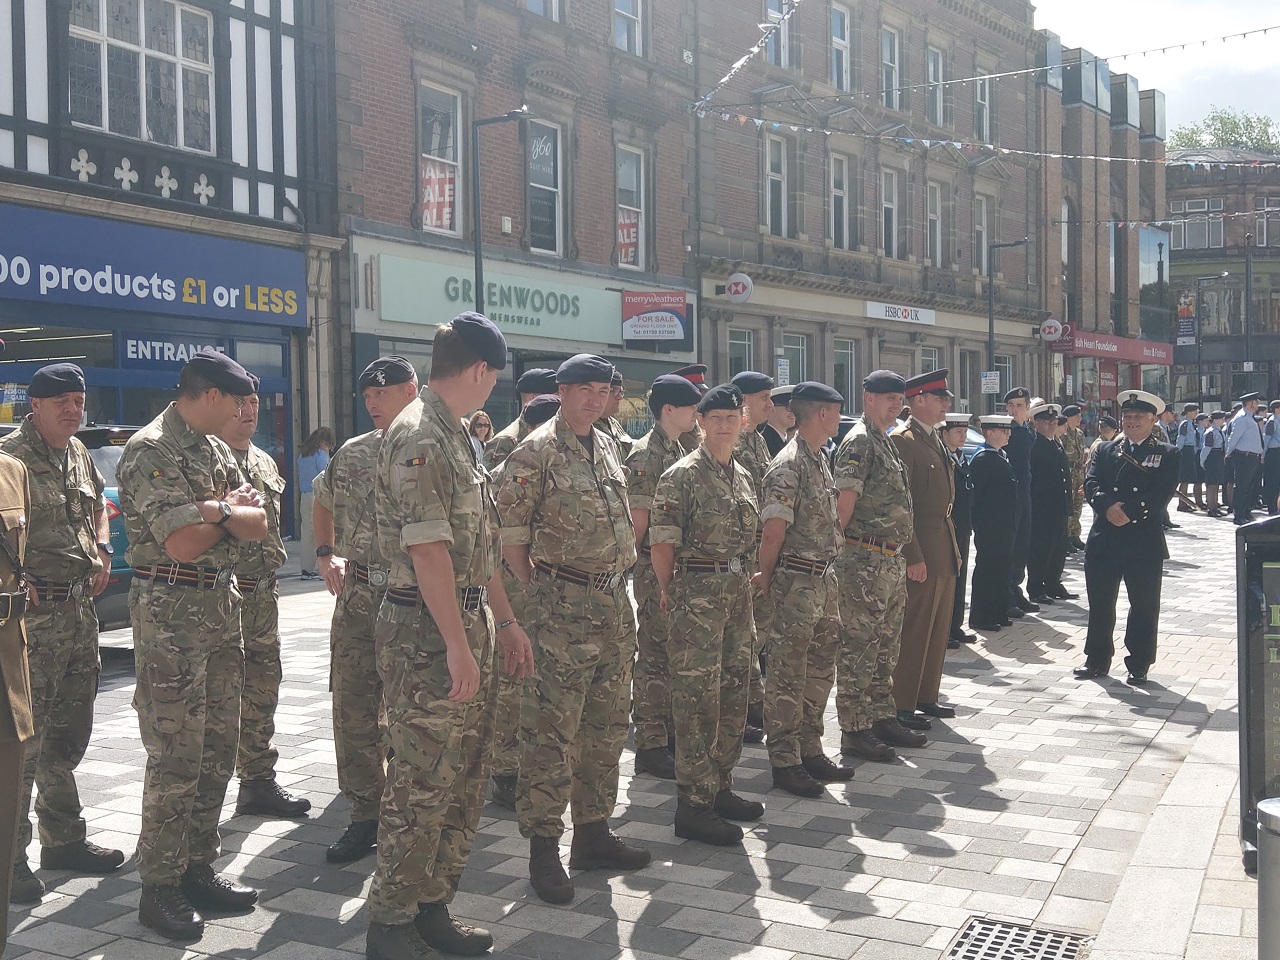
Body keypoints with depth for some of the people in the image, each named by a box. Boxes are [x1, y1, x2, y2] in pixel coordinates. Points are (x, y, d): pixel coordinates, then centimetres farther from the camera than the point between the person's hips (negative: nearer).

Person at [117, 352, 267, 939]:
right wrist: (230, 512, -3)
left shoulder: (217, 450, 14)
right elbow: (183, 544, -21)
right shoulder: (151, 452, -14)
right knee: (176, 758, -4)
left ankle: (198, 869, 23)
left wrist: (215, 510, -13)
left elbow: (258, 526, 6)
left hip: (222, 606, 9)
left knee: (218, 748, 12)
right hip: (171, 612, -9)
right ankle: (159, 888, 8)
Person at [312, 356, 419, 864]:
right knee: (354, 709, 7)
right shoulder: (352, 454, 11)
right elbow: (322, 502, 28)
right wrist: (326, 555, 15)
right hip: (358, 596, 5)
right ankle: (365, 816, 20)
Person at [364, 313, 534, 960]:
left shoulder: (455, 435, 15)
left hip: (468, 622, 10)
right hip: (427, 634, -10)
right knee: (422, 786, -2)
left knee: (464, 783, 14)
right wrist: (458, 646, -22)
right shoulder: (418, 436, -16)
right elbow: (427, 548, -21)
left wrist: (505, 622, 18)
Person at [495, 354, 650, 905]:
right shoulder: (535, 453, -9)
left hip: (616, 605, 8)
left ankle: (593, 833, 26)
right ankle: (543, 847, 6)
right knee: (552, 730, -4)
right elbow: (510, 535, -9)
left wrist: (616, 581, 16)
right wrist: (542, 592, -6)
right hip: (564, 610, -8)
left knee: (607, 726, 14)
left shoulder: (607, 448, 14)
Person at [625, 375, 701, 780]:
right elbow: (638, 519, -15)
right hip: (656, 569, -9)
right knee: (655, 657, -2)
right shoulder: (646, 454, -13)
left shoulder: (680, 451, 15)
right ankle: (650, 746, 6)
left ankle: (672, 733, 25)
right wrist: (640, 565, -15)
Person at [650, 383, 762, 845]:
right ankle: (693, 805, 2)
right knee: (698, 697, -5)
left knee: (734, 691, 13)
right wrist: (670, 591, -4)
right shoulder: (682, 476, -10)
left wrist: (746, 578, 14)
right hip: (698, 593, -8)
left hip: (739, 590, 8)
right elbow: (661, 542, -10)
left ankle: (721, 788, 26)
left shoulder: (743, 476, 14)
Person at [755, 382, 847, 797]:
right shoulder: (788, 465, -17)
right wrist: (767, 576, -10)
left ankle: (811, 751, 27)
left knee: (820, 669, 16)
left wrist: (830, 572, 13)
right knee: (788, 675, 0)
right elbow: (774, 529, -18)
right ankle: (784, 762, 8)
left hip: (825, 577, 9)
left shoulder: (820, 458, 13)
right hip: (798, 580, -9)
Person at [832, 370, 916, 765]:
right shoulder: (858, 441, -12)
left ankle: (883, 718, 26)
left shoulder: (887, 443, 18)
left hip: (892, 561, 10)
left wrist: (901, 555, 18)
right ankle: (854, 731, 4)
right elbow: (844, 502, -17)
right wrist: (834, 547, -17)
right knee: (858, 647, -3)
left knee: (886, 646, 16)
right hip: (865, 562, -10)